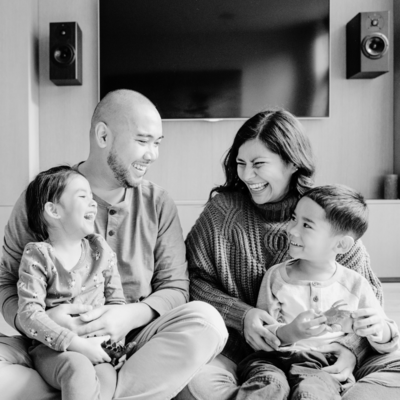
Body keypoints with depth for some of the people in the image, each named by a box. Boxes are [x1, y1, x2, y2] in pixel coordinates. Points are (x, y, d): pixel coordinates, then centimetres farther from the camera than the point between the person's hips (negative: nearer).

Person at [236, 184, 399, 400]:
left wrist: (378, 330, -11)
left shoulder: (355, 284, 6)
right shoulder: (276, 276, 6)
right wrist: (288, 333, -20)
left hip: (323, 368, 0)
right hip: (273, 360, 1)